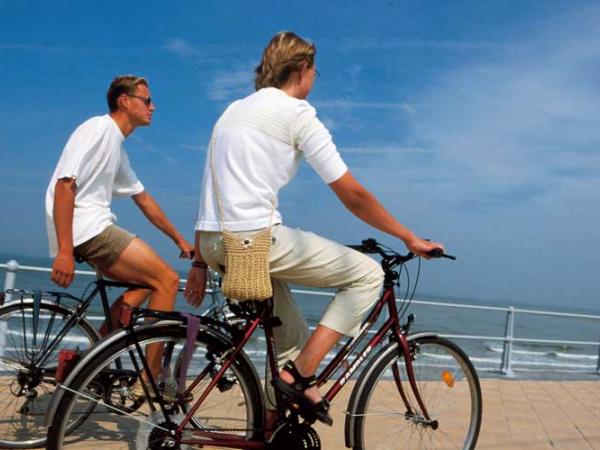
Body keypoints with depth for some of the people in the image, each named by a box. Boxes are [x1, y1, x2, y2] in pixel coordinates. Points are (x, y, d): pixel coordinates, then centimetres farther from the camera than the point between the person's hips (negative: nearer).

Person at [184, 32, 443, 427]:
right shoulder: (297, 113, -3)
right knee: (368, 274, 3)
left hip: (215, 244, 9)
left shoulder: (235, 109, 21)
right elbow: (353, 196, -7)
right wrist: (410, 239, 3)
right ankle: (300, 376, -3)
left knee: (291, 338, 22)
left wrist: (200, 264, 24)